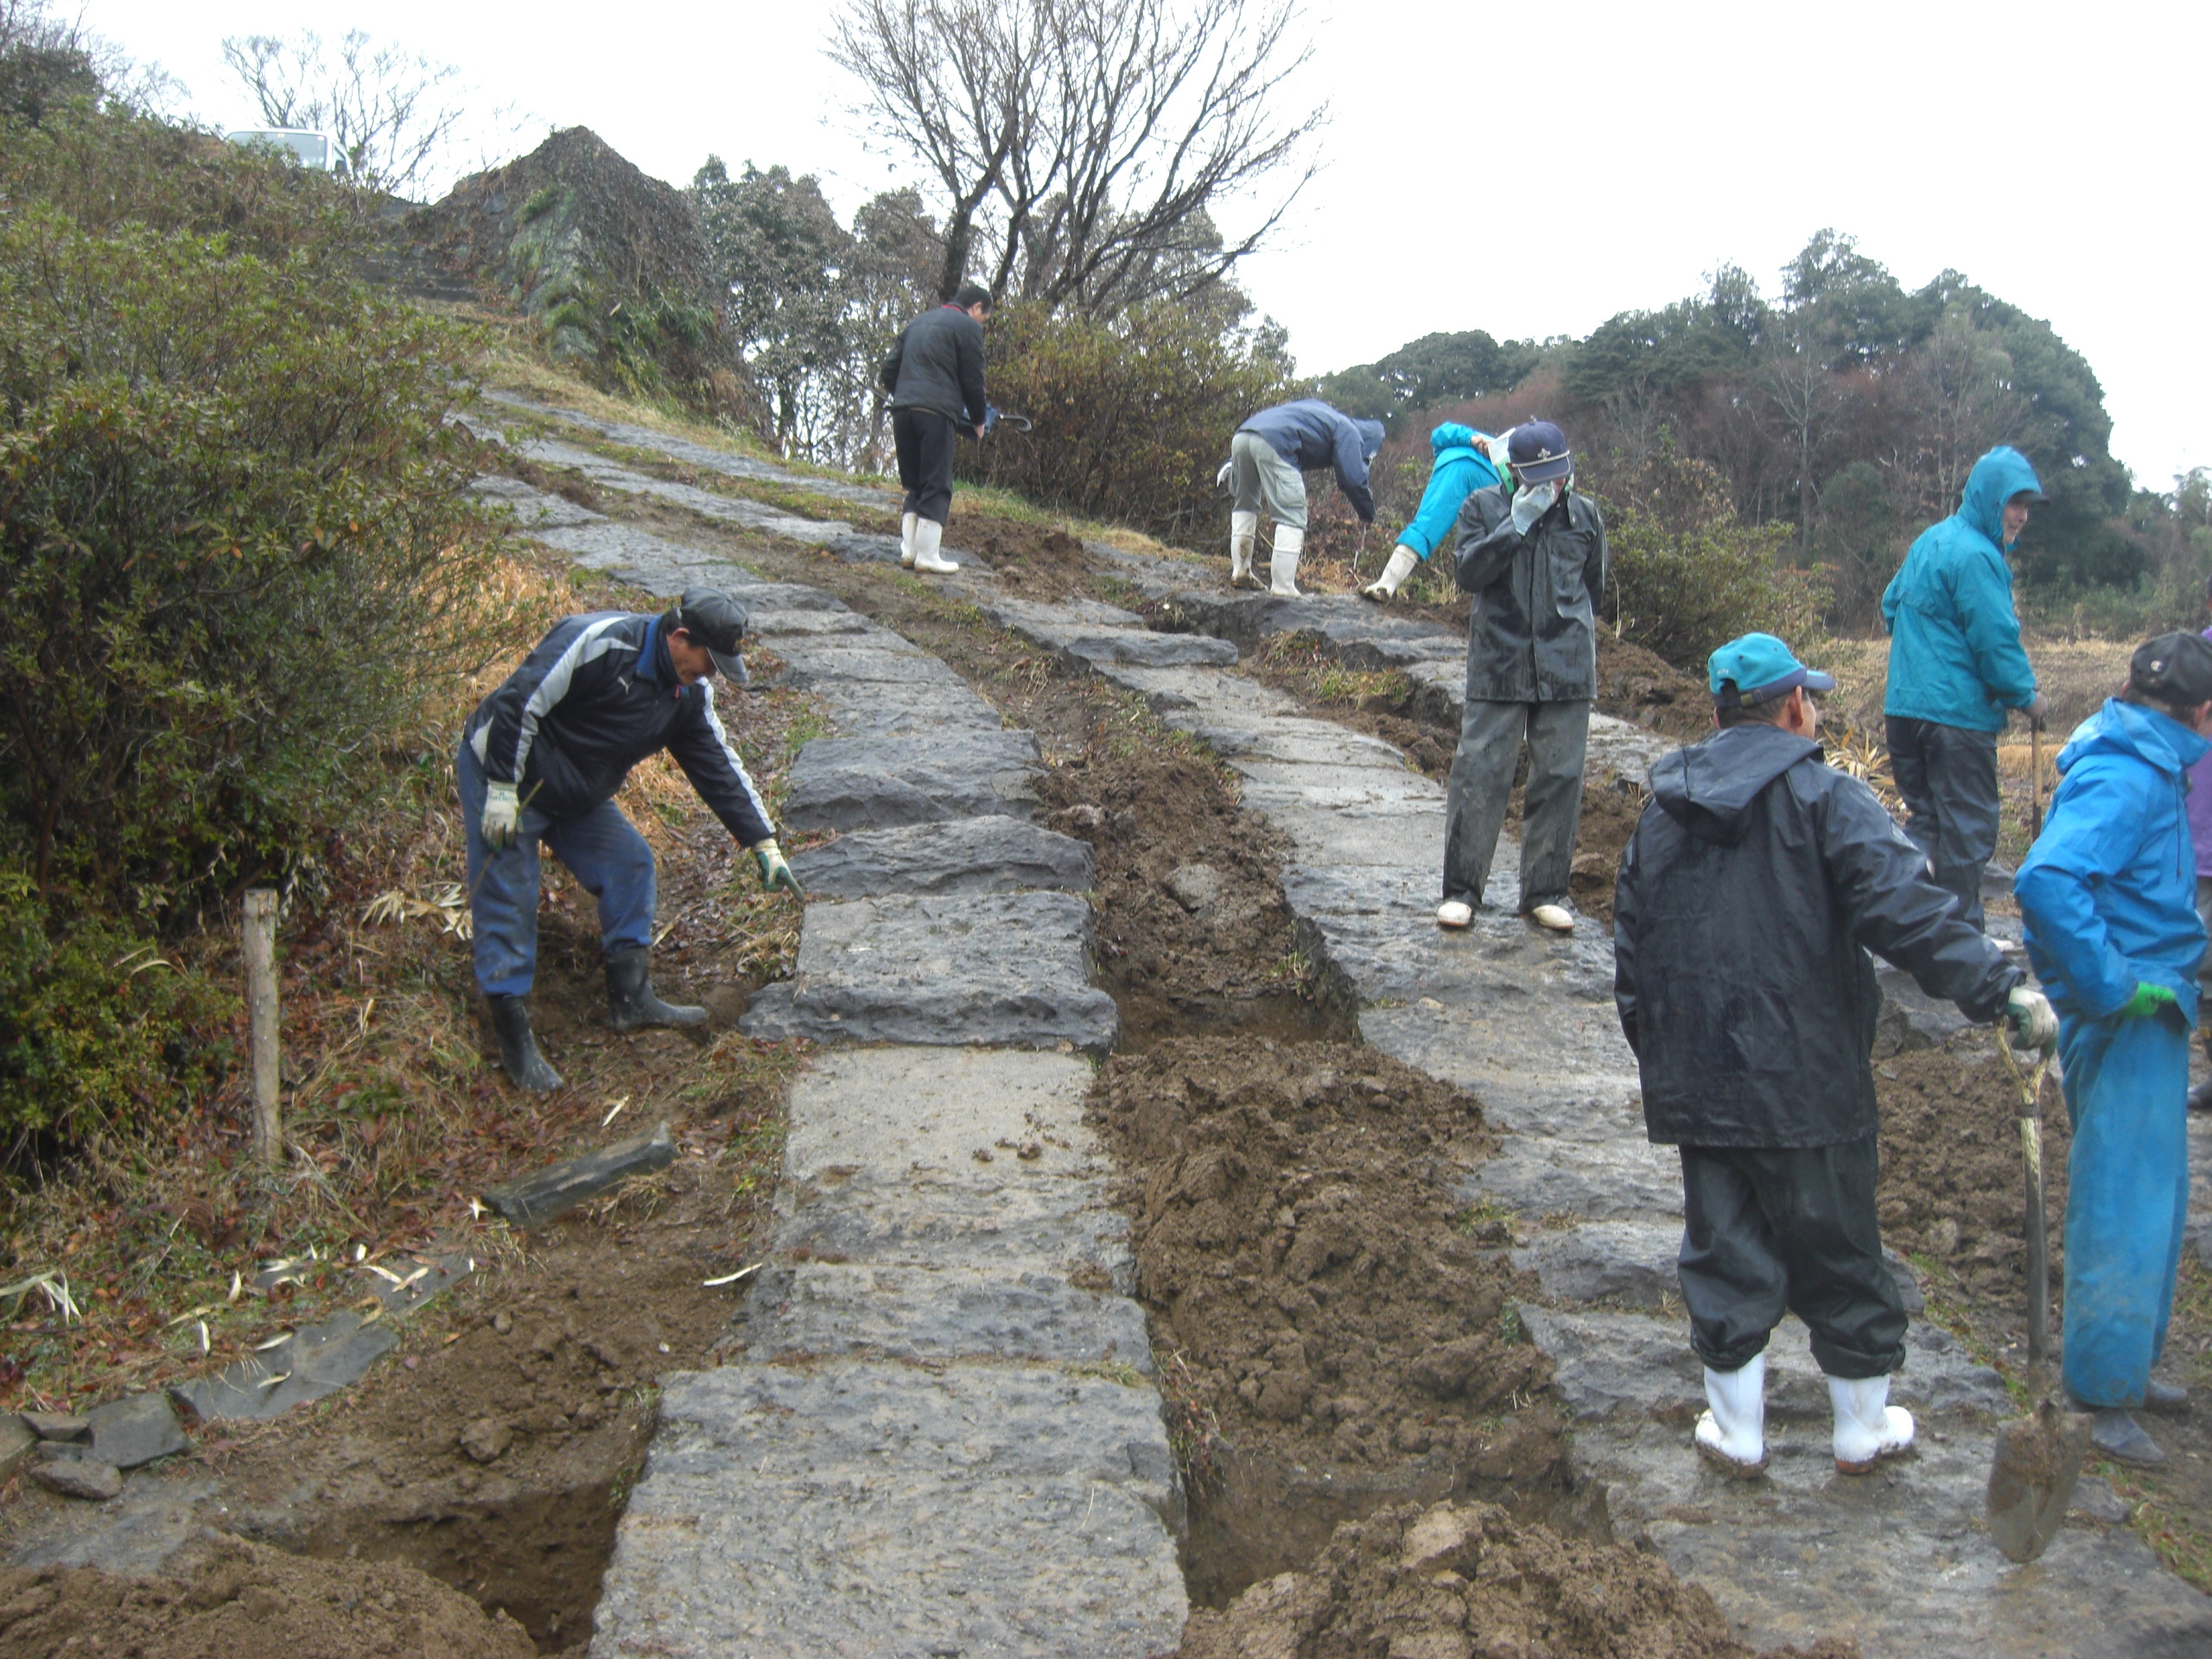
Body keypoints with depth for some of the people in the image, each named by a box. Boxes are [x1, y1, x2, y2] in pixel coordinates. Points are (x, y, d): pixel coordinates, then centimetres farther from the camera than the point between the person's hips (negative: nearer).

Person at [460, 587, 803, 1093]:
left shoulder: (689, 694, -3)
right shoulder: (599, 643, -28)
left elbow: (719, 767, 2)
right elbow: (518, 703, -28)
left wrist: (765, 846, 1)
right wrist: (502, 791, -27)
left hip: (577, 796, 8)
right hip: (499, 772, -8)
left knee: (630, 863, 3)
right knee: (508, 901, -6)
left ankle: (631, 998, 14)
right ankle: (514, 1040, 2)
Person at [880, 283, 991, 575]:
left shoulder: (917, 323, 24)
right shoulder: (967, 326, 3)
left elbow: (889, 371, 21)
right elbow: (972, 380, 0)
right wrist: (978, 420, 13)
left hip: (902, 409, 6)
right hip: (936, 412, -6)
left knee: (914, 485, 15)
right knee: (937, 487, -2)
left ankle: (908, 549, 9)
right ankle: (927, 556, -5)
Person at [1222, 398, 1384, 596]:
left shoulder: (1321, 412, 37)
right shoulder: (1349, 432, 12)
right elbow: (1353, 479, 2)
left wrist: (1232, 463, 35)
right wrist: (1368, 515, 17)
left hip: (1240, 437, 8)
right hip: (1273, 445, -8)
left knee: (1244, 505, 25)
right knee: (1292, 519, -1)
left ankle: (1240, 572, 27)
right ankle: (1282, 588, -4)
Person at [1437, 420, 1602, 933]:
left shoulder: (1585, 516, 8)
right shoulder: (1484, 507, 2)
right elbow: (1469, 573, -11)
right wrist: (1517, 525, -16)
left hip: (1566, 671, 2)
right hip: (1498, 666, -2)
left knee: (1559, 778, 4)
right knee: (1479, 772, -4)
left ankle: (1545, 891, 15)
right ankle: (1462, 888, 6)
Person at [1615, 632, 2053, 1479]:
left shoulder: (1662, 813, 9)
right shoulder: (1827, 801, -10)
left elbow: (1630, 952, 14)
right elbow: (1904, 910, -24)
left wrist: (1654, 1053, 23)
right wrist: (1999, 988, -25)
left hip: (1695, 1087, 4)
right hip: (1808, 1089, -4)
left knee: (1725, 1250, 13)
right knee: (1838, 1253, 11)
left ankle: (1736, 1432, 21)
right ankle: (1863, 1429, 27)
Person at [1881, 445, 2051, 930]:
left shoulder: (1930, 540, 13)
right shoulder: (1975, 555, -16)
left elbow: (1891, 605, 25)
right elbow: (1996, 640, -17)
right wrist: (2028, 696, -3)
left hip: (1904, 705, 9)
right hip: (1957, 713, -9)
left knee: (1926, 815, 17)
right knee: (1968, 826, 2)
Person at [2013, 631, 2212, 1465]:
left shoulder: (2145, 770, 10)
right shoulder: (2126, 779, -21)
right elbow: (2046, 881, -36)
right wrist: (2110, 985, -28)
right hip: (2125, 1022, -10)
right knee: (2124, 1208, -2)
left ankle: (2127, 1365, 33)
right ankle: (2103, 1397, 9)